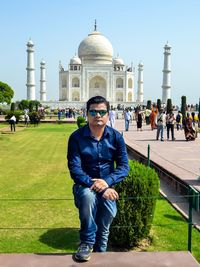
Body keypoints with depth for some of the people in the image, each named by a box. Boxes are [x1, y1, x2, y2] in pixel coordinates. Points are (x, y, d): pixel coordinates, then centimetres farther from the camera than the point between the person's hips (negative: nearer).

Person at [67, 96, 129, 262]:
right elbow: (74, 168, -14)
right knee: (88, 196, -34)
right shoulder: (77, 137, -9)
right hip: (84, 185, -2)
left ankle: (100, 254, 11)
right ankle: (87, 242, -11)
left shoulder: (116, 136, -2)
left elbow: (124, 166, -6)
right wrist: (93, 184, -26)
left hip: (108, 186, 2)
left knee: (109, 212, -18)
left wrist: (107, 182, -23)